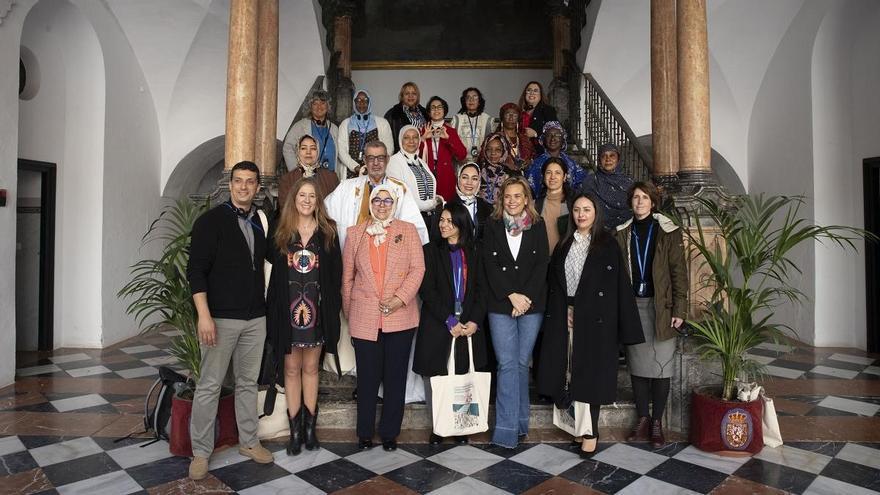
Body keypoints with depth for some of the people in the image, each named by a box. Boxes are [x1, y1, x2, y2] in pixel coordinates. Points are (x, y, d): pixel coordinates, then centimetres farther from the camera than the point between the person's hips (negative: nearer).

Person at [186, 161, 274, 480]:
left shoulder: (260, 222, 9)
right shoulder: (211, 220, -5)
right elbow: (196, 270, -10)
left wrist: (264, 307, 11)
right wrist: (204, 315, -17)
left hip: (256, 318, 5)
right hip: (221, 318, -5)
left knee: (248, 382, 14)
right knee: (209, 386, 3)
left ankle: (248, 442, 27)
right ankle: (201, 452, 18)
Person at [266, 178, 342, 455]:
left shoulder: (327, 232, 3)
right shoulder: (279, 231, 3)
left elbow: (335, 272, 3)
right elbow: (271, 265, 5)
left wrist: (332, 306, -4)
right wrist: (274, 307, -1)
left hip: (316, 308, 0)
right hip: (287, 308, 0)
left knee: (311, 367, 10)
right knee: (292, 368, 7)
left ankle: (309, 426, 21)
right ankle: (295, 430, 18)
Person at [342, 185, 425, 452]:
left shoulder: (408, 230, 6)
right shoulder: (355, 233, 9)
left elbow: (418, 268, -1)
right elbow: (348, 276, 10)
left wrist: (400, 299, -13)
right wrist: (349, 313, 8)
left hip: (400, 317, 0)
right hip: (365, 318, 0)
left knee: (396, 377, 8)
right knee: (367, 377, 7)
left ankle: (389, 432, 24)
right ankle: (365, 433, 25)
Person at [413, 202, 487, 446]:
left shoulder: (472, 254, 13)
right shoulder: (431, 251, 4)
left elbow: (480, 290, 7)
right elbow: (427, 290, -4)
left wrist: (474, 321, -8)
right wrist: (449, 321, -12)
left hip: (468, 327, 2)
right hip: (437, 326, -2)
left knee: (463, 378, 2)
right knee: (436, 377, 1)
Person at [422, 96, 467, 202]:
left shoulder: (451, 131, 9)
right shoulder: (423, 130, 10)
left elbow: (462, 155, -5)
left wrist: (448, 138, -18)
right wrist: (423, 138, -15)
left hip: (445, 177, 0)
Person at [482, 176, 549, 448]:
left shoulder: (537, 226, 8)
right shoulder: (493, 226, 7)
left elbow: (542, 264, 1)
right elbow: (490, 265, -1)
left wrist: (526, 297, -9)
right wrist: (512, 295, -10)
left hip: (532, 303, 1)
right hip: (500, 304, -1)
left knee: (521, 362, 6)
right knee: (507, 364, -5)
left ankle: (519, 422, 21)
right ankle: (508, 429, 0)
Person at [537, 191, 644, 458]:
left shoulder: (608, 244, -2)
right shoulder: (564, 245, 11)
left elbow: (620, 285, -7)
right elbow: (553, 282, 11)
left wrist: (626, 326, -11)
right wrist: (563, 312, -3)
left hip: (595, 319, -4)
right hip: (564, 318, 4)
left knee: (591, 372, 1)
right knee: (567, 371, 4)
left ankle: (591, 432, 13)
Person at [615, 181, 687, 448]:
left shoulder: (668, 232, 0)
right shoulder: (622, 233, 8)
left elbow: (679, 272, -3)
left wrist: (679, 310, -8)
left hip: (660, 306, -2)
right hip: (632, 306, 3)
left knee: (661, 364, 2)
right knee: (637, 364, 8)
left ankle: (657, 423, 15)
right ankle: (642, 419, 20)